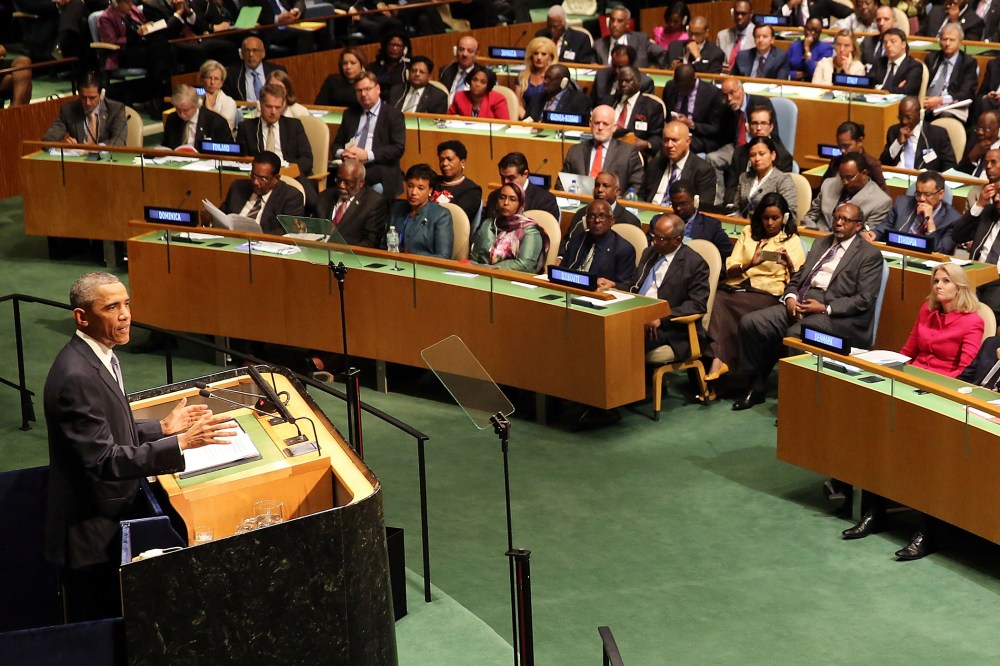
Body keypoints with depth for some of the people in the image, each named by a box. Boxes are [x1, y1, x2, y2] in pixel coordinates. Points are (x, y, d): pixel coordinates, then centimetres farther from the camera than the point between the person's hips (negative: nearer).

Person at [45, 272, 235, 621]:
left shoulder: (97, 355, 5)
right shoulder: (76, 377, -27)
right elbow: (103, 460, -30)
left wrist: (164, 427, 6)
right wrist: (183, 443, -33)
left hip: (111, 517, 10)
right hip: (92, 533, -10)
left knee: (116, 627, 21)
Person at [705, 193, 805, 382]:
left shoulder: (792, 240, 12)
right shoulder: (748, 232, 20)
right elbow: (729, 269, 11)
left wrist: (788, 262, -19)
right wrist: (749, 264, -9)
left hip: (767, 293, -3)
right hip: (736, 286, 3)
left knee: (729, 306, -35)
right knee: (716, 300, -33)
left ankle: (717, 360, -34)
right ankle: (718, 359, -38)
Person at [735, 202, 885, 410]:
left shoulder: (870, 254, 1)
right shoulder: (821, 243, 23)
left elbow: (864, 299, -9)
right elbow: (798, 277, 22)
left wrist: (825, 308, -17)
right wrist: (790, 297, -1)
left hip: (834, 315, -7)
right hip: (799, 305, 7)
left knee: (794, 335, -35)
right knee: (750, 323, -12)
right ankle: (756, 386, 0)